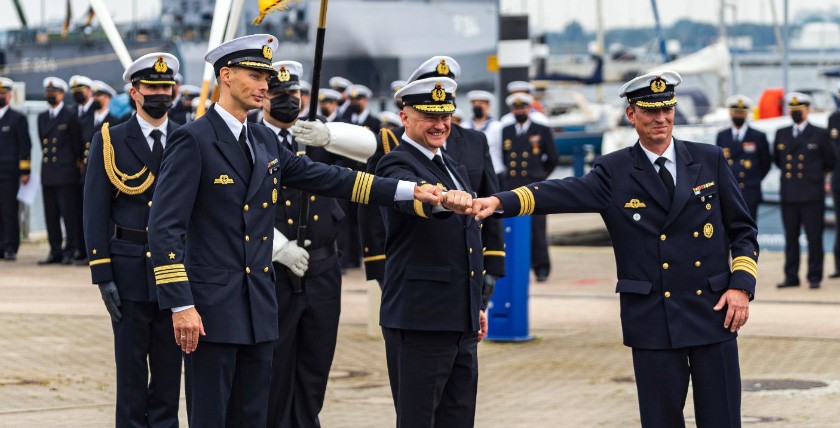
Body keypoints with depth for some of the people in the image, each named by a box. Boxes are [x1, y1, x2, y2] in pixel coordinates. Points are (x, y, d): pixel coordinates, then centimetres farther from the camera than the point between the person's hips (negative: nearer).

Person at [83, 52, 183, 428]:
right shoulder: (110, 141, 1)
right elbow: (95, 212, -2)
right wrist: (102, 275, -9)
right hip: (129, 267, -2)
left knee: (170, 365, 7)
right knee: (131, 368, 3)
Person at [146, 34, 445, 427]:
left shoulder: (265, 141, 13)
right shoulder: (192, 141, -10)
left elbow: (329, 179, 15)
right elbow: (165, 228, -15)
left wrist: (410, 191, 9)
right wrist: (180, 305, -21)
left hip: (259, 307, 8)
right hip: (211, 308, -8)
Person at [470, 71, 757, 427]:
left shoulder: (710, 160, 6)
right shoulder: (614, 172, 1)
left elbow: (743, 230, 10)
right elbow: (562, 193, -15)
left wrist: (742, 285, -5)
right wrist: (500, 201, -31)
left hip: (714, 315, 1)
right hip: (653, 323, -1)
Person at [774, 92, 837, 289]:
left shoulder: (819, 134, 1)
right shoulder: (781, 134, 11)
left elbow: (831, 161, 10)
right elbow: (777, 159, 24)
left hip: (812, 195, -3)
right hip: (789, 195, 3)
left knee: (814, 238, -3)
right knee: (790, 238, 6)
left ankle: (814, 277, 2)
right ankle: (791, 277, 11)